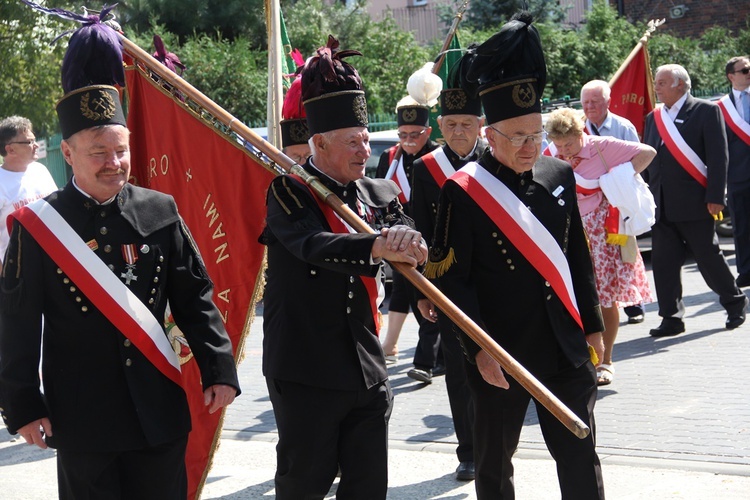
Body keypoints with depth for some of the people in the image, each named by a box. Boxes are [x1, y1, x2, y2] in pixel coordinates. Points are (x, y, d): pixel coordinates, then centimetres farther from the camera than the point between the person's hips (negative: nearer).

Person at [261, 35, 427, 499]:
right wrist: (378, 247, -44)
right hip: (306, 373, -5)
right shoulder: (289, 193, -7)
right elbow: (315, 246, -27)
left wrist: (408, 239, -31)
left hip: (368, 371, 5)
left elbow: (411, 249, -5)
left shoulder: (381, 195, 10)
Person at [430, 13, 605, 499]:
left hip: (565, 349, 4)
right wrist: (479, 349, -15)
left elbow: (579, 258, 13)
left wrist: (593, 326, 14)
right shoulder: (463, 191, -11)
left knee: (581, 458, 8)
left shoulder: (560, 176, 5)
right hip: (500, 354, -4)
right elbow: (453, 278, -11)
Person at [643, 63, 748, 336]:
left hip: (694, 202, -5)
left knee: (708, 257, 4)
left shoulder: (706, 111, -3)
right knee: (663, 262, 2)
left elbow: (718, 157, -9)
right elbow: (647, 159, 14)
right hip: (662, 207, 5)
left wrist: (715, 197, -15)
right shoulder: (653, 117, 13)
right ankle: (671, 318, 9)